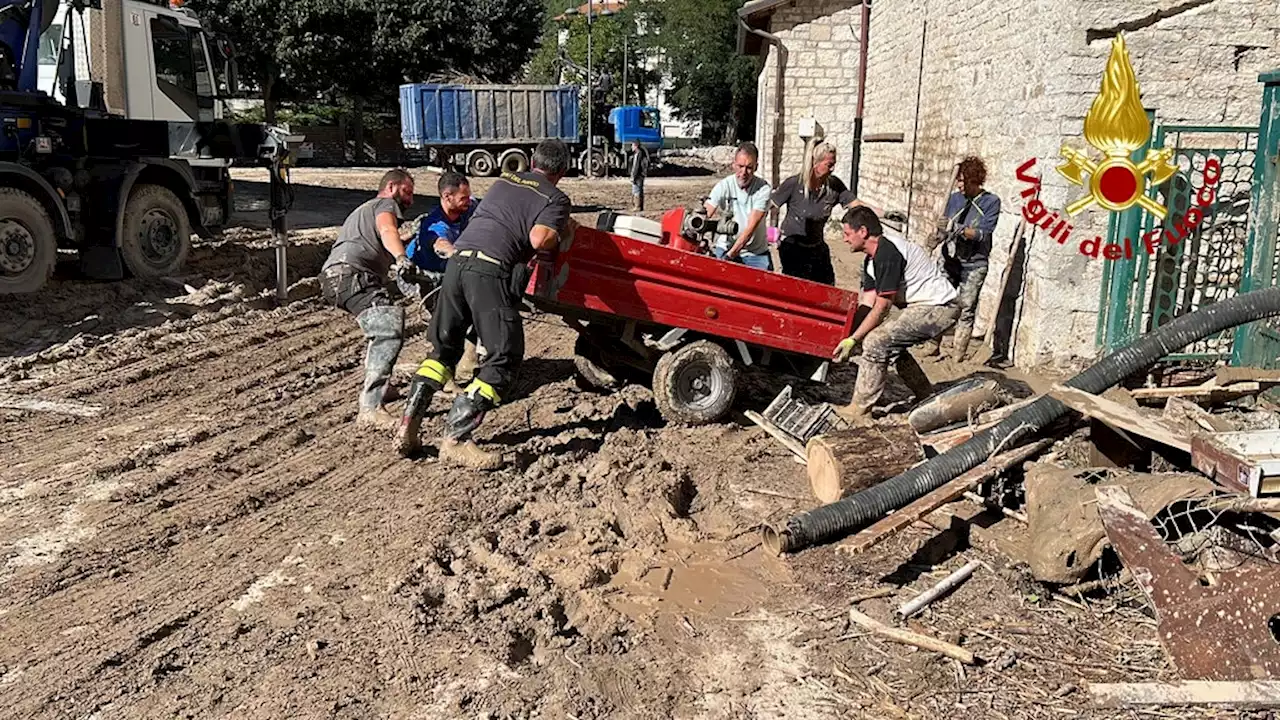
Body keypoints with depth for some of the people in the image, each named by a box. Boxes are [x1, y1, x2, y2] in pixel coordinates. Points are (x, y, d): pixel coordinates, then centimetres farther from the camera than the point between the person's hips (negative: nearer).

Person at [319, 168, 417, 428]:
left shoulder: (364, 209, 40)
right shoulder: (386, 204, 10)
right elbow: (387, 230, -13)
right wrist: (401, 258, -31)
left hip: (333, 275, 10)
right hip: (351, 274, -10)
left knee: (386, 323, 29)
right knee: (390, 331, -25)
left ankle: (379, 387, 31)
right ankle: (371, 407, -38)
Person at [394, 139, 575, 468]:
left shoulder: (505, 180, 25)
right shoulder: (556, 198, 6)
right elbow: (539, 240, -11)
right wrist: (562, 231, 8)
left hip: (458, 260, 7)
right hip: (491, 271, -6)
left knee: (444, 347, 18)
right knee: (504, 358, -1)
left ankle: (407, 426, 11)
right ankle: (456, 438, -10)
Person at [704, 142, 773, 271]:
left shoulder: (763, 189, -13)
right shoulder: (724, 186, -9)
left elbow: (751, 227, -19)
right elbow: (705, 216, -18)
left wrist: (730, 255, -27)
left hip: (757, 253, 0)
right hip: (725, 248, 0)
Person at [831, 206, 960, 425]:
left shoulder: (887, 254, -21)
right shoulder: (873, 258, 12)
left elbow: (881, 308, -20)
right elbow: (866, 304, 10)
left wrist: (853, 340, -14)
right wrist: (849, 334, 2)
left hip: (938, 308, -11)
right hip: (923, 305, 11)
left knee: (876, 341, -17)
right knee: (891, 344, 20)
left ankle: (859, 411, -11)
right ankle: (929, 400, 31)